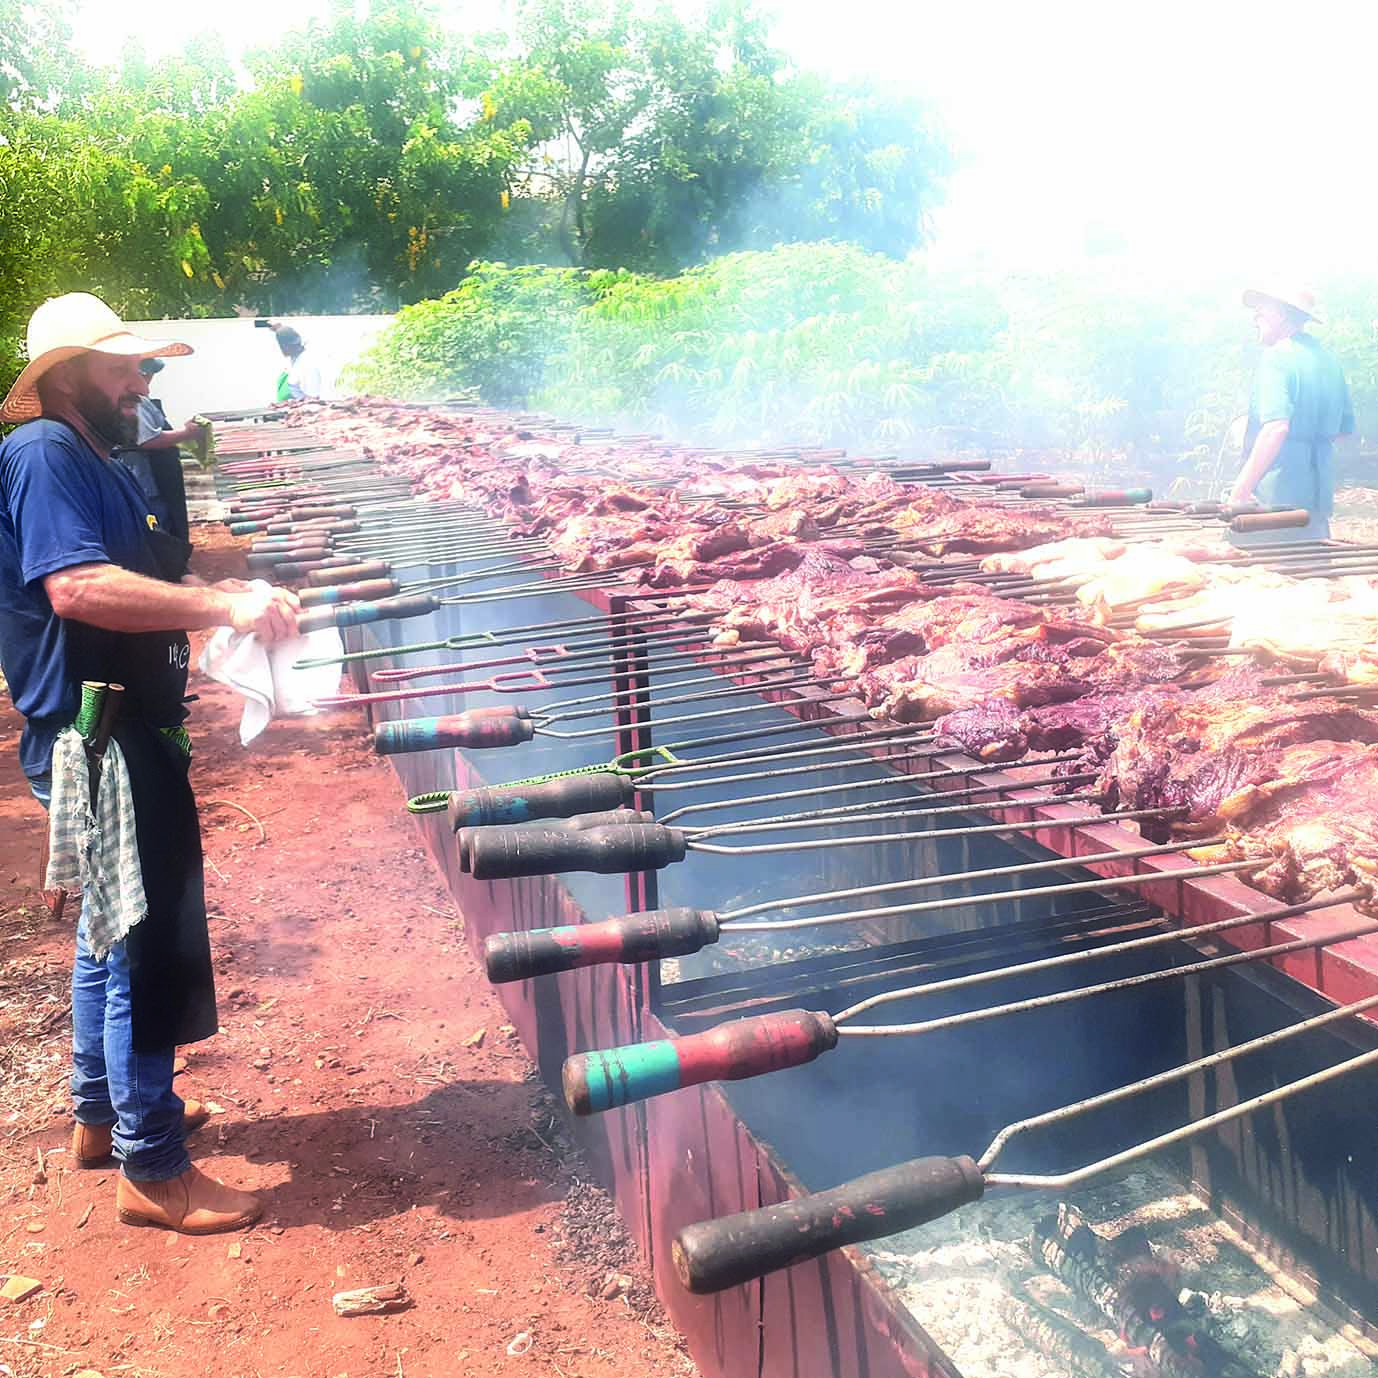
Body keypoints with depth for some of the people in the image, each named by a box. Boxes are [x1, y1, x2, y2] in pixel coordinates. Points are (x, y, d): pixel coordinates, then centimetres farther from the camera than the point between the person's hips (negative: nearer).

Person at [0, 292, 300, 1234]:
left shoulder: (96, 462, 16)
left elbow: (145, 584, 22)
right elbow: (76, 587, -30)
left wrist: (238, 597, 6)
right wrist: (224, 606, -31)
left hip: (124, 732, 11)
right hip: (99, 740, -11)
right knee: (152, 945, -5)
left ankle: (103, 1114, 36)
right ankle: (152, 1171, 6)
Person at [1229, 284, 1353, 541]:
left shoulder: (1276, 357, -12)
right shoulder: (1328, 359, 14)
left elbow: (1276, 428, -25)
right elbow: (1345, 428, 20)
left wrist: (1241, 489, -25)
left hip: (1280, 498, -9)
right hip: (1318, 496, 9)